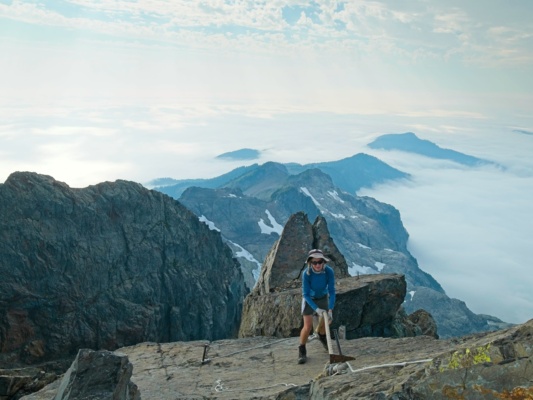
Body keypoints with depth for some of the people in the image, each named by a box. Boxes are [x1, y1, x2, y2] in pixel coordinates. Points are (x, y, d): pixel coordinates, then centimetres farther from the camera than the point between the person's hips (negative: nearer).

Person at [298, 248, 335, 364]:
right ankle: (302, 351, 11)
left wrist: (330, 310, -32)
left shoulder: (329, 271, -30)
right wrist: (317, 309, -35)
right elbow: (306, 294, -26)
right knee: (308, 326, -12)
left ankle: (322, 336, 52)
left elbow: (331, 291, -24)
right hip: (309, 299, -2)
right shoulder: (306, 274, -34)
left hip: (323, 297, 3)